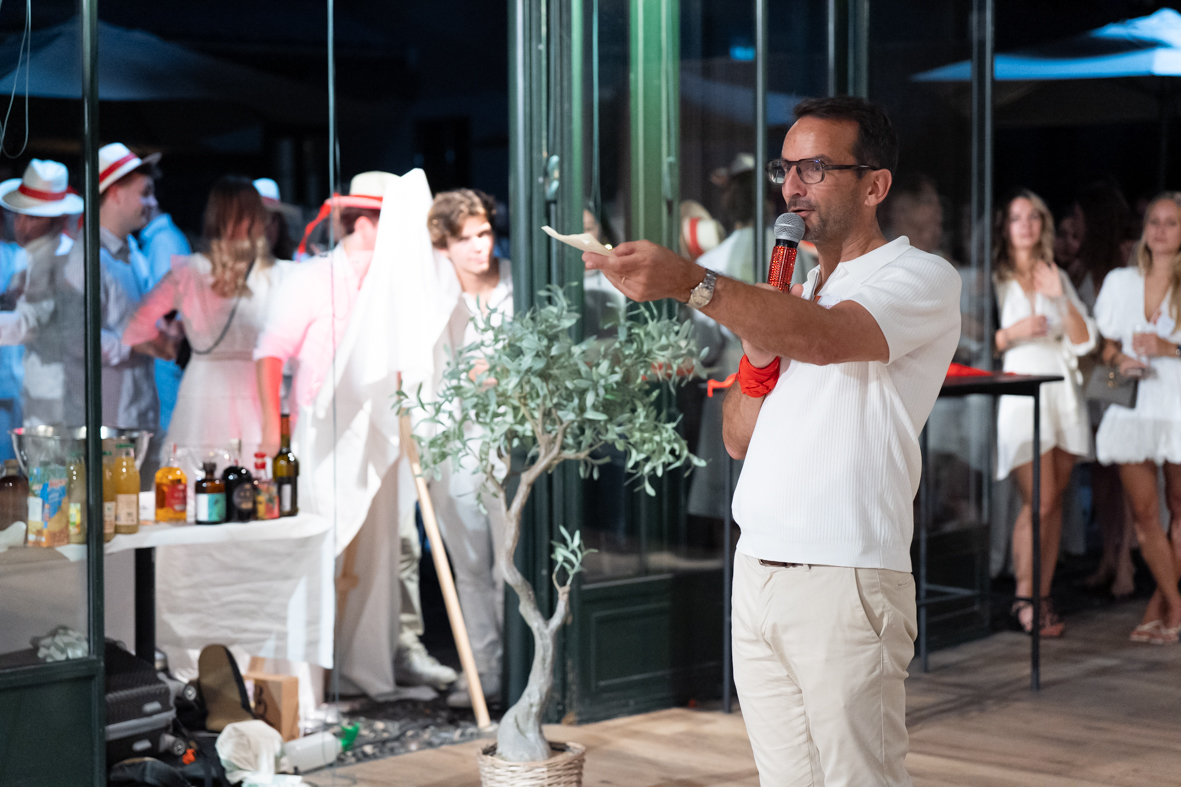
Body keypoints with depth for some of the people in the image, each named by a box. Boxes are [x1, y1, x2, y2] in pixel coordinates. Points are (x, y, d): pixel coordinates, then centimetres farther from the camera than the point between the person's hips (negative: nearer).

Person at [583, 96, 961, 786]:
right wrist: (759, 354, 0)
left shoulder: (922, 278, -4)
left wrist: (690, 282, -37)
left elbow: (825, 338, -26)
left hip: (844, 582, -7)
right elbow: (740, 439, 20)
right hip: (756, 573, 7)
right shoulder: (798, 291, 21)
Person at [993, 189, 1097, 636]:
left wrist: (1061, 299, -6)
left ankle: (1043, 596, 9)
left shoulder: (1059, 278, 17)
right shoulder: (992, 279, 4)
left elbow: (1085, 341, 7)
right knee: (1039, 501, -11)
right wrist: (1013, 333, -15)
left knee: (1055, 500, 4)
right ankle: (1024, 599, -2)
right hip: (1019, 394, -5)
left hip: (1063, 393, 5)